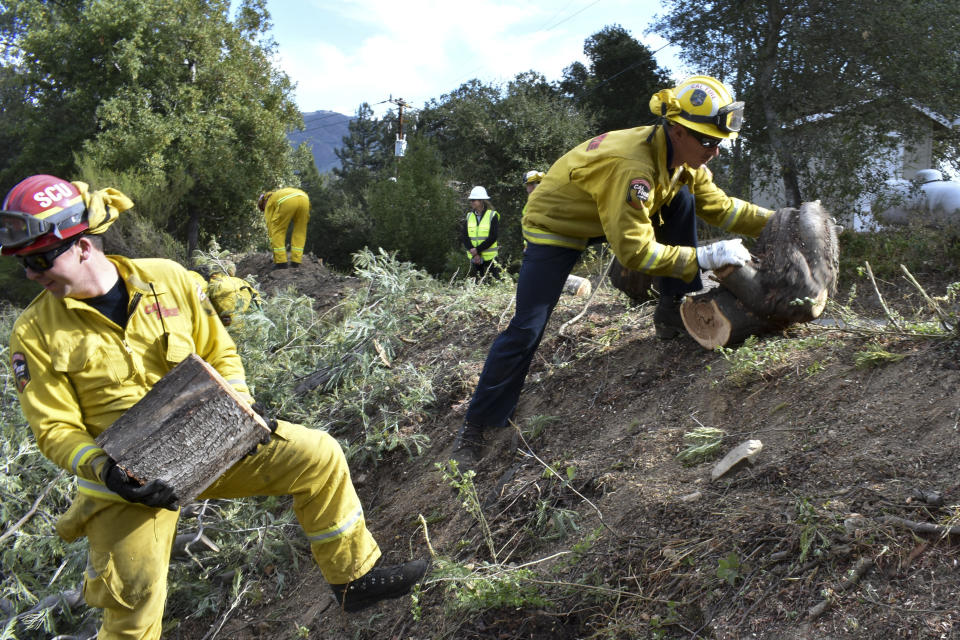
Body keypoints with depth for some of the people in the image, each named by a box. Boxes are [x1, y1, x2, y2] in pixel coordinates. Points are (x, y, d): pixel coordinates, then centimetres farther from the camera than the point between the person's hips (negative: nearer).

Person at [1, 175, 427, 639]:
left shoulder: (167, 278, -5)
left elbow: (219, 352, 6)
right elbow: (55, 428, -6)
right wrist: (103, 470, -24)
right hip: (126, 476, -2)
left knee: (316, 456, -8)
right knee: (134, 594, -16)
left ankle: (354, 577, 7)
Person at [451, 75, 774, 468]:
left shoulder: (683, 158, -11)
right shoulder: (632, 167, -38)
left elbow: (718, 206, 2)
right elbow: (635, 252, -37)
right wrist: (704, 256, -34)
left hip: (605, 214, 8)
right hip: (554, 227, -8)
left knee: (682, 199, -8)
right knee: (527, 329, -14)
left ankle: (675, 312, 2)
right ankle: (477, 424, 0)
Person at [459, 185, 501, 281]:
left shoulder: (492, 215, -4)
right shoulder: (469, 216, 8)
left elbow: (493, 237, -12)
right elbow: (463, 237, 0)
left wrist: (477, 250, -16)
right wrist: (474, 254, -12)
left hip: (489, 258, -4)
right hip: (474, 258, 4)